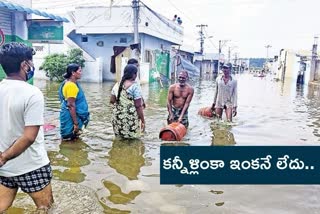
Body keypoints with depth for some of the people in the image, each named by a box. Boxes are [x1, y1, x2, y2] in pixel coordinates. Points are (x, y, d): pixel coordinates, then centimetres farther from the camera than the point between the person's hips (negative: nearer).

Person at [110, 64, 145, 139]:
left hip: (117, 117, 6)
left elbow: (112, 101, 10)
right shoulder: (135, 86, -12)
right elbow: (138, 106, -14)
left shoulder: (117, 84, 6)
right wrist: (143, 121, -8)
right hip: (130, 118, -6)